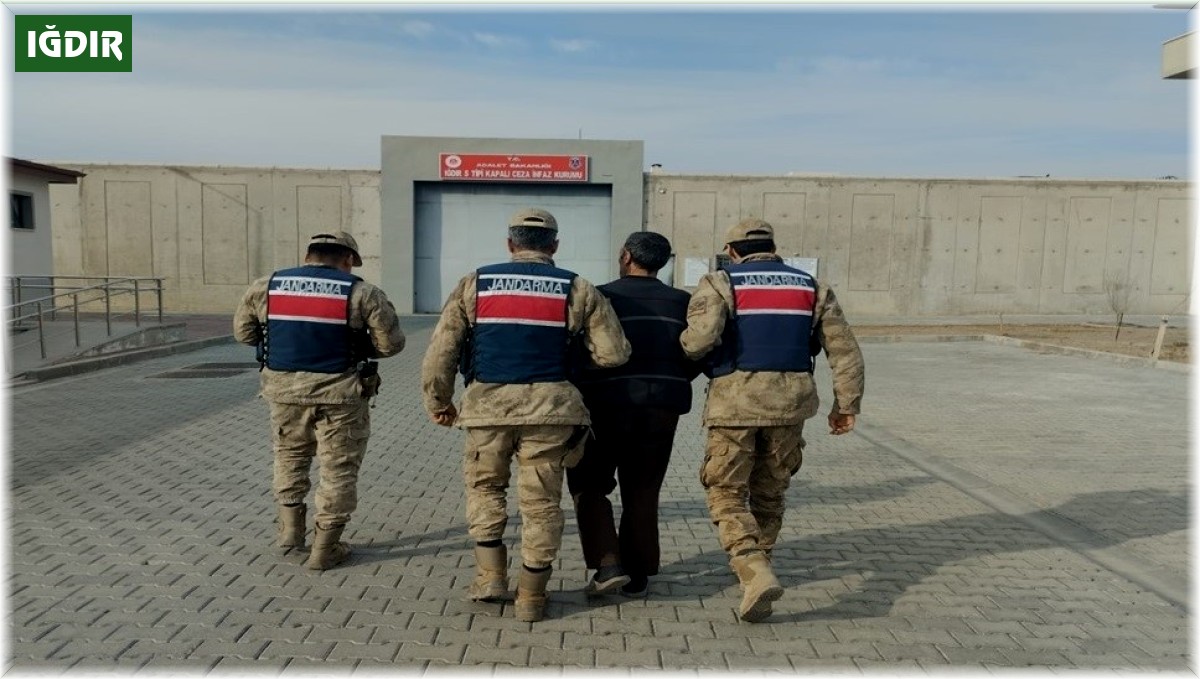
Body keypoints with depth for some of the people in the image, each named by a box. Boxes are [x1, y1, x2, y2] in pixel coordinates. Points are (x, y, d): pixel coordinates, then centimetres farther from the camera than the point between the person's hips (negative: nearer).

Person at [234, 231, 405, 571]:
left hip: (284, 388, 4)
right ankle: (325, 547, 14)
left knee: (290, 454, 25)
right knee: (339, 467, 9)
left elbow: (242, 332, 13)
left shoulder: (266, 287, 3)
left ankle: (290, 529, 27)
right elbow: (391, 343, -6)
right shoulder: (361, 293, -8)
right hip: (340, 391, -3)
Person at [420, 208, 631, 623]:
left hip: (487, 405, 1)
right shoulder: (577, 290, 5)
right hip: (551, 407, 0)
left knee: (484, 484, 23)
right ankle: (531, 596, 18)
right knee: (541, 499, 10)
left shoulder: (474, 284, 6)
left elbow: (441, 352, 4)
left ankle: (490, 575, 19)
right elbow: (614, 354, 1)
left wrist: (438, 403, 17)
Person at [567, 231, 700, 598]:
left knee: (588, 485, 11)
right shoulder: (680, 302, 6)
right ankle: (638, 575, 17)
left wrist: (579, 391, 7)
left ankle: (608, 564, -1)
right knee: (642, 492, 13)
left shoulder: (600, 297, -6)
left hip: (607, 405, -4)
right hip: (661, 408, 4)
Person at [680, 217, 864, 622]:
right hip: (791, 403, 4)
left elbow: (700, 338, -17)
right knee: (769, 493, 20)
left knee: (727, 495, 4)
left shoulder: (720, 283, 0)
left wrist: (685, 352, 4)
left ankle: (756, 574, -14)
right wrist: (846, 404, 12)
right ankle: (756, 565, 33)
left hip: (736, 401, -4)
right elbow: (845, 350, 9)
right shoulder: (811, 287, 14)